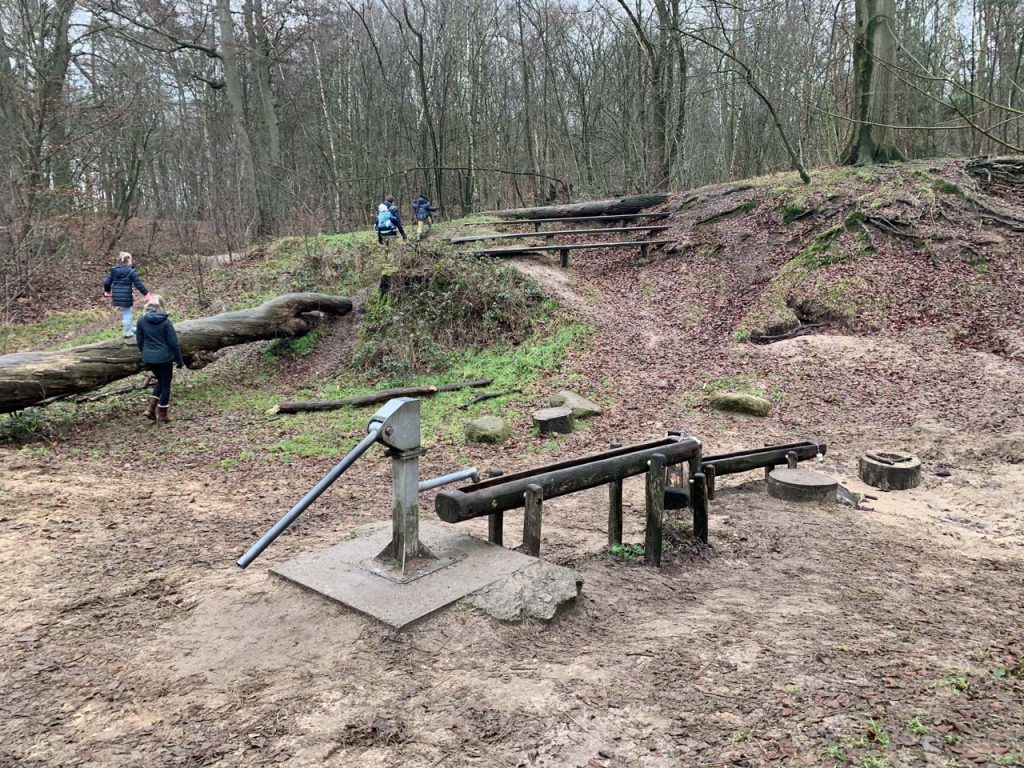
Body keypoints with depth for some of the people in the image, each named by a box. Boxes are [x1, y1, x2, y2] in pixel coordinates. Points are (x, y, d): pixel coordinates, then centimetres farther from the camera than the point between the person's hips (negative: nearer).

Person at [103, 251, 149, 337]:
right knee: (127, 313, 6)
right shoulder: (130, 271, -10)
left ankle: (129, 328, 36)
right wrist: (146, 293, -2)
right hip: (126, 296, -6)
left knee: (124, 311, 24)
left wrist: (107, 291, 23)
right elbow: (138, 284, -10)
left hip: (116, 296, 6)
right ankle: (127, 332, 15)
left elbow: (107, 283, 4)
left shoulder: (113, 270, 5)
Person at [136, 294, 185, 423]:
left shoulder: (142, 320, -2)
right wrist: (179, 360, -1)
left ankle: (151, 407, 11)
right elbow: (173, 342, -11)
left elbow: (139, 341, 6)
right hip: (164, 358, -4)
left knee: (160, 381, 24)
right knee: (166, 384, 11)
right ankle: (162, 414, 16)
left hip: (148, 358, 4)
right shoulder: (166, 321, -12)